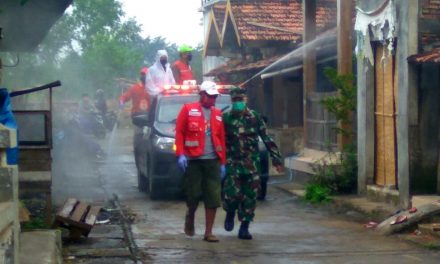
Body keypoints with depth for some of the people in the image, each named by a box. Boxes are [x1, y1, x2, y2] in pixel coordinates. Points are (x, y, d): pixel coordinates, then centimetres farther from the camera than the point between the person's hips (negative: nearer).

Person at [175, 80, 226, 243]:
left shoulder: (217, 114, 13)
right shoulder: (188, 110, 3)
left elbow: (221, 139, 12)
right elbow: (179, 132, -1)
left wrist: (223, 162, 9)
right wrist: (180, 154, -11)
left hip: (213, 160, 3)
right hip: (193, 160, -3)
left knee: (213, 198, -2)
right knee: (193, 195, 3)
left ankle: (208, 232, 4)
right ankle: (190, 217, 34)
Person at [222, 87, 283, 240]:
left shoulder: (254, 117, 4)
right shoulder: (226, 118, 1)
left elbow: (267, 138, 7)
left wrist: (276, 158, 3)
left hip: (252, 164, 2)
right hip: (233, 163, -1)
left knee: (250, 196, 1)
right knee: (233, 193, -14)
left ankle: (244, 228, 13)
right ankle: (230, 214, 20)